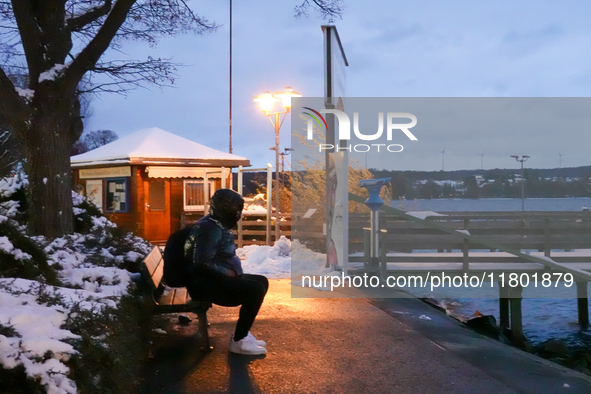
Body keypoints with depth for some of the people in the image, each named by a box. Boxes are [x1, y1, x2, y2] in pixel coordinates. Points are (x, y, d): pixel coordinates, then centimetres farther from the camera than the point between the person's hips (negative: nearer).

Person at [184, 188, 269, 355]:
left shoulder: (218, 225, 10)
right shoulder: (211, 229, -21)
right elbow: (202, 264, -29)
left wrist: (233, 271, 3)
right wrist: (227, 273, -17)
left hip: (215, 278, 11)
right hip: (203, 283, -11)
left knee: (261, 281, 9)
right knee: (255, 290, -22)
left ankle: (242, 332, 10)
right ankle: (238, 341, -9)